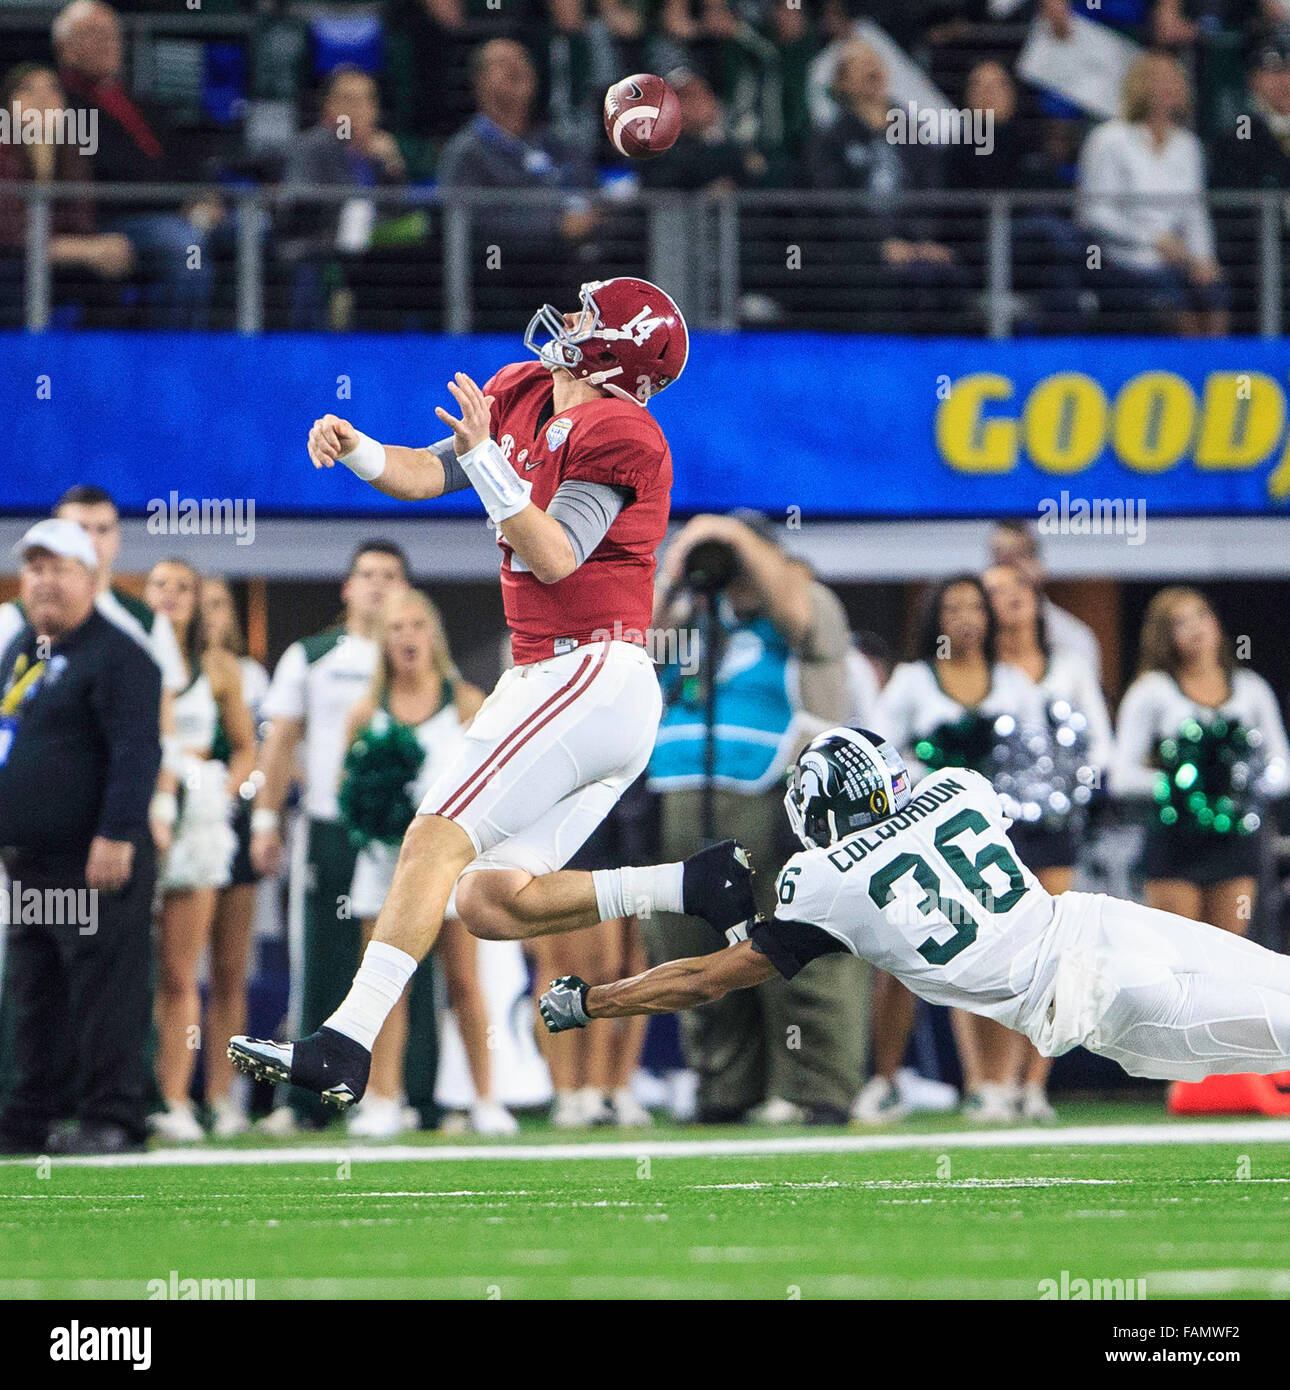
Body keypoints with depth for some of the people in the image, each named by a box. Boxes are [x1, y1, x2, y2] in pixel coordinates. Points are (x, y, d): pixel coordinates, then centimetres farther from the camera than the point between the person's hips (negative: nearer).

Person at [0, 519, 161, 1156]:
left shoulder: (117, 656, -10)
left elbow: (136, 754, -18)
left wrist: (116, 836, -24)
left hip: (95, 864, -9)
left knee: (102, 990, -8)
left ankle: (110, 1119, -6)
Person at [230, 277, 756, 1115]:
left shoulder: (617, 435, -12)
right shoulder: (522, 397, 14)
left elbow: (554, 558, -19)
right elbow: (426, 474, 16)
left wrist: (486, 456, -26)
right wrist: (356, 450, -3)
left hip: (594, 676, -10)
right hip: (540, 677, 10)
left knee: (436, 839, -19)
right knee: (490, 903, 5)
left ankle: (344, 1049, -26)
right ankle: (694, 889, 9)